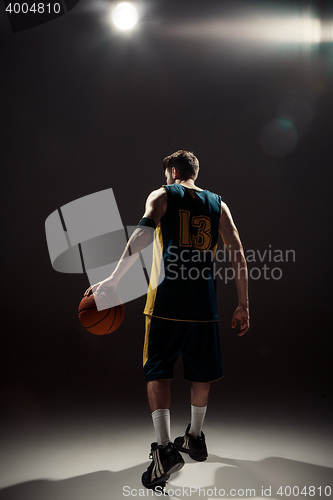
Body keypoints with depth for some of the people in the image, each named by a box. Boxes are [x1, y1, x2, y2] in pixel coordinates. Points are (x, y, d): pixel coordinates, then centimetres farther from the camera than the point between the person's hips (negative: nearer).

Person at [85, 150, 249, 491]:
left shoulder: (162, 196, 5)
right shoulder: (218, 204, 15)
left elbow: (142, 235, -13)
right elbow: (238, 255, 8)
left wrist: (113, 279, -11)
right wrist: (243, 305, 12)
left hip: (167, 297, -3)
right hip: (205, 301, 4)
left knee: (157, 371, 6)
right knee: (201, 371, 18)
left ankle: (165, 448, -4)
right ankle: (194, 439, 34)